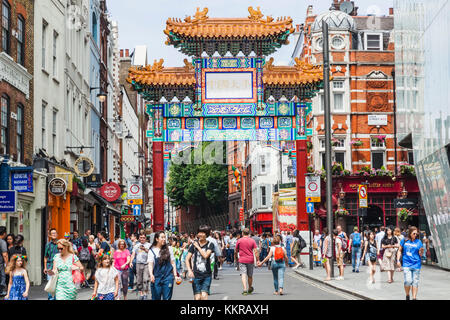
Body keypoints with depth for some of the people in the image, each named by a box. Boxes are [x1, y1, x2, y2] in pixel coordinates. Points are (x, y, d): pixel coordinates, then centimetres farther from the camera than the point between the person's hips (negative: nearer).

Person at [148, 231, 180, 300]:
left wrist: (175, 275, 6)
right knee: (156, 298, 3)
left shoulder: (169, 249, 7)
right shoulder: (152, 251, 1)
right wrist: (151, 275, -22)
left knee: (167, 298, 1)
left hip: (168, 277, 1)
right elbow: (150, 264, -5)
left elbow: (172, 263, 11)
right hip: (156, 278, -1)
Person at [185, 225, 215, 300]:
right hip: (196, 275, 1)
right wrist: (189, 270, -12)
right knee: (197, 297, -2)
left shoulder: (210, 245, 0)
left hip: (206, 275, -1)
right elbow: (187, 259, 2)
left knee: (204, 296, -14)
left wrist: (198, 247, -6)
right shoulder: (194, 244, 5)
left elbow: (205, 255, -17)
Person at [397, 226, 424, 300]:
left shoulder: (418, 242, 2)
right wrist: (398, 260, 4)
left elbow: (420, 254, 3)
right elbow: (400, 250, 12)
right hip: (406, 264, -1)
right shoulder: (404, 241, 3)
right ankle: (407, 296, 10)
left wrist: (421, 251, -18)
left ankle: (414, 298, 12)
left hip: (416, 264, 1)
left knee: (415, 282, 4)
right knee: (408, 281, -13)